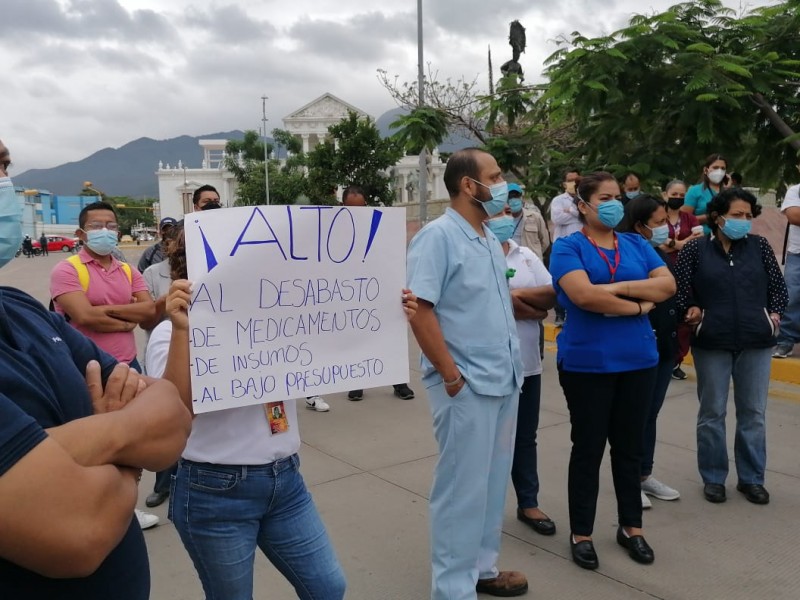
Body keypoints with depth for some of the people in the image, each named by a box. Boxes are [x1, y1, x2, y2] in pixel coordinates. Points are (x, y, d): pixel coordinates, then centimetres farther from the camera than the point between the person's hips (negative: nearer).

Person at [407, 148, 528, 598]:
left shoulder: (490, 240, 12)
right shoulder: (438, 236, -14)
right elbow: (420, 309, -21)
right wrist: (452, 376, -19)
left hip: (504, 381, 9)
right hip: (468, 386, -9)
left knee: (493, 482, 19)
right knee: (463, 488, 2)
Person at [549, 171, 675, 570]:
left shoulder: (637, 245, 9)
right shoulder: (568, 247, -6)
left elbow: (668, 284, -3)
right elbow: (583, 295, -22)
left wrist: (619, 287, -16)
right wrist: (639, 305, -12)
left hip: (638, 360, 5)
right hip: (586, 363, -4)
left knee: (630, 447, 14)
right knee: (588, 448, 6)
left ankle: (631, 527, 30)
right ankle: (581, 533, 19)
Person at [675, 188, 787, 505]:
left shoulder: (760, 246, 5)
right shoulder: (694, 249, -1)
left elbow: (778, 286, 10)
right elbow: (680, 289, 0)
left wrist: (774, 313, -3)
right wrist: (691, 309, -16)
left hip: (756, 341, 2)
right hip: (712, 343, -2)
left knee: (753, 412, 10)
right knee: (712, 413, 8)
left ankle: (751, 478, 24)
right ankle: (713, 478, 22)